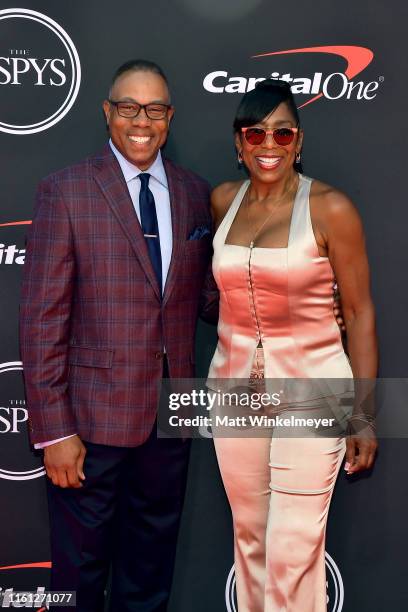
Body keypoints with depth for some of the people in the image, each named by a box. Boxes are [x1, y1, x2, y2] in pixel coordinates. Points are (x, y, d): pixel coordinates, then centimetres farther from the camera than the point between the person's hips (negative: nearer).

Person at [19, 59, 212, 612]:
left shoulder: (196, 193, 6)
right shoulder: (66, 191, -7)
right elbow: (42, 316, -10)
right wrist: (54, 430, -14)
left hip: (171, 414, 4)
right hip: (93, 416, -4)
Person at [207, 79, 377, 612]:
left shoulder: (330, 208, -10)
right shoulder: (223, 200, 3)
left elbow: (359, 313, -7)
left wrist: (364, 413, -8)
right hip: (235, 385, 5)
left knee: (294, 548, -2)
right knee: (249, 534, 16)